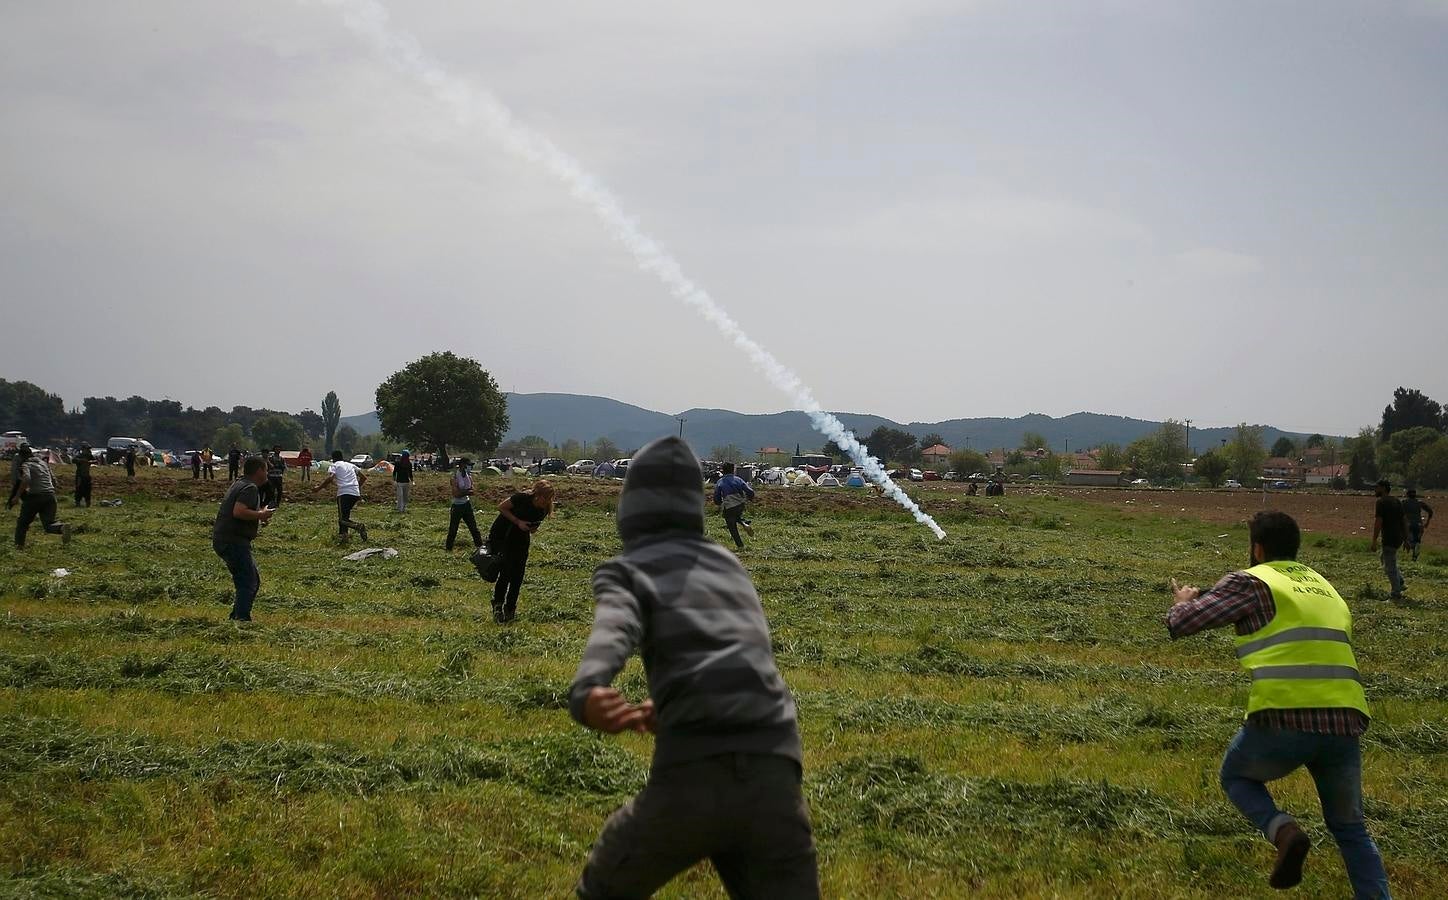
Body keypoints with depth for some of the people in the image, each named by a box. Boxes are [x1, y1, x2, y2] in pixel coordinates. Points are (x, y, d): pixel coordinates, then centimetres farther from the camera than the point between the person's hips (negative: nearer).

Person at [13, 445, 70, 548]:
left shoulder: (25, 465, -2)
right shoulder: (43, 463, 19)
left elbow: (26, 479, -21)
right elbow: (54, 480, 21)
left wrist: (19, 494, -13)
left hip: (34, 496, -5)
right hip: (50, 495, 5)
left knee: (22, 522, 14)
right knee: (49, 524, 0)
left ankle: (19, 545, 12)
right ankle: (62, 527, -30)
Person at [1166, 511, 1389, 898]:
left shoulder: (1251, 582, 5)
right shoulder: (1324, 588, 24)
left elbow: (1181, 623, 4)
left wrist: (1185, 601, 26)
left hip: (1285, 718, -5)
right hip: (1345, 720, 5)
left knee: (1237, 777, 25)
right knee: (1349, 829, 20)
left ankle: (1282, 829, -4)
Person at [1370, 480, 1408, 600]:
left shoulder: (1381, 503, -13)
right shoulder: (1396, 501, 13)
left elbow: (1378, 522, -18)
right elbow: (1404, 520, 17)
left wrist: (1374, 542, -16)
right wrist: (1406, 537, 22)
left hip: (1389, 539, -9)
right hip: (1399, 537, 9)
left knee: (1390, 566, -1)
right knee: (1386, 559, 25)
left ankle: (1396, 593, 3)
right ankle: (1400, 584, 23)